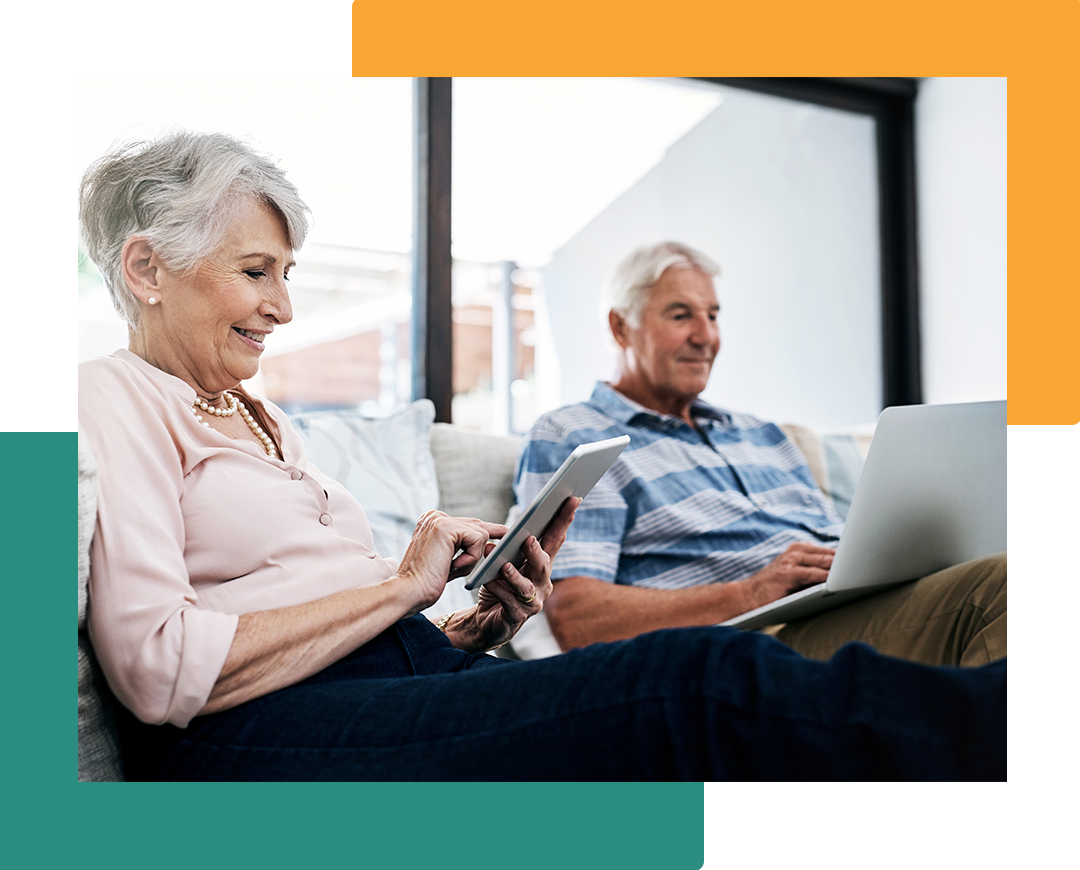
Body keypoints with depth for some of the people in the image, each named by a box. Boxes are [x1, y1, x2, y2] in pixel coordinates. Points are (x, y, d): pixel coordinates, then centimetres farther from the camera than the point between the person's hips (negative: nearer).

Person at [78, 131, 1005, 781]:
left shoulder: (263, 420, 25)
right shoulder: (111, 403, 2)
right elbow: (161, 670, -14)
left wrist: (478, 625, 1)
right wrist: (401, 585, -10)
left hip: (410, 679, 7)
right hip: (253, 741, -7)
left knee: (712, 676, -18)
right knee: (698, 684, -27)